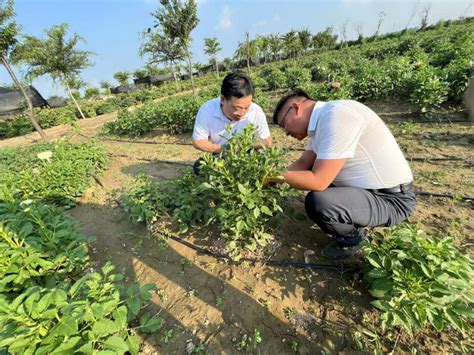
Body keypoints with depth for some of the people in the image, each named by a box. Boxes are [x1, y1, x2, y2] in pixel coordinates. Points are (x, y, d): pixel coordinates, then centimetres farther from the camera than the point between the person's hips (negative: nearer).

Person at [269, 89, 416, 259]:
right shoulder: (322, 120, 4)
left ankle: (353, 237, 3)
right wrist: (272, 176, -3)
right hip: (367, 187, 9)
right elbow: (303, 164, 6)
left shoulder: (337, 116, -26)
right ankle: (354, 225, 18)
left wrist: (274, 175, -18)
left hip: (391, 198, -9)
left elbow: (318, 181, -28)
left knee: (316, 202, -31)